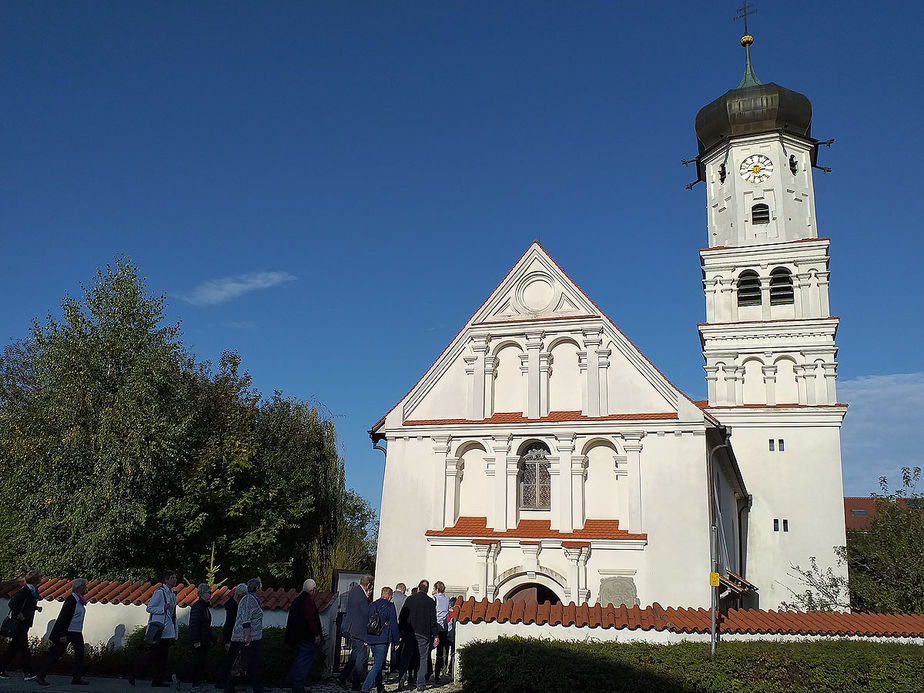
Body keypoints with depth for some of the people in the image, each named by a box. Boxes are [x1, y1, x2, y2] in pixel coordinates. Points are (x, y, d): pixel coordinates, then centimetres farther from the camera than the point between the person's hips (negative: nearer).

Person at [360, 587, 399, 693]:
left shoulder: (371, 605, 10)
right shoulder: (390, 606, -6)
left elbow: (366, 623, 14)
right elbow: (394, 625, -6)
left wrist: (366, 639, 20)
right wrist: (395, 642, 1)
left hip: (371, 639, 6)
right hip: (383, 640, -6)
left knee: (377, 663, 17)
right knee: (378, 665, -5)